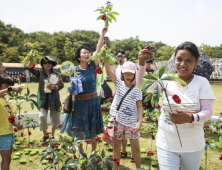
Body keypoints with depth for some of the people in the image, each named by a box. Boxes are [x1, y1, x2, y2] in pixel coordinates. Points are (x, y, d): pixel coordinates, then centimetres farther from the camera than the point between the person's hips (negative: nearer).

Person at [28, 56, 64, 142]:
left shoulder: (55, 74, 5)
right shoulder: (39, 73, 4)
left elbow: (62, 84, -2)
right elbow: (30, 67, -10)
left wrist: (54, 87, -20)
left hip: (54, 99, 2)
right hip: (43, 99, -1)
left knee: (55, 118, 6)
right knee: (42, 116, -14)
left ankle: (52, 135, 28)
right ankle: (45, 134, 12)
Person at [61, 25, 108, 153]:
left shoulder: (93, 66, -4)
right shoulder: (76, 69, -4)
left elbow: (98, 50, -16)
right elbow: (73, 85, 6)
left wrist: (103, 34, -25)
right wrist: (72, 86, -17)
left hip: (93, 101, 0)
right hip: (79, 102, 0)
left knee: (93, 128, 12)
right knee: (79, 127, 11)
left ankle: (94, 151, 31)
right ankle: (81, 150, 33)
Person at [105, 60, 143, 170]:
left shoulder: (137, 90, -4)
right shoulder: (119, 84, -2)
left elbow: (139, 106, -5)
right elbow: (108, 70, -12)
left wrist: (140, 120, -18)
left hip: (132, 122, -1)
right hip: (117, 121, 1)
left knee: (136, 147, 8)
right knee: (116, 146, 13)